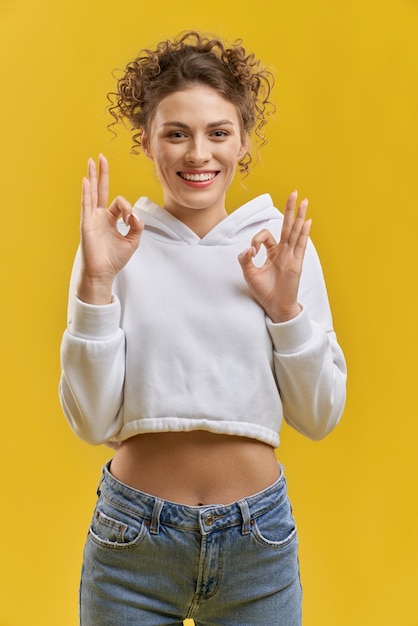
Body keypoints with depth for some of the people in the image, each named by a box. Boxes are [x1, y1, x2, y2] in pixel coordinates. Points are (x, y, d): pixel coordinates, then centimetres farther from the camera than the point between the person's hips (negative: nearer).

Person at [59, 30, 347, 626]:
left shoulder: (283, 246, -1)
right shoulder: (115, 248, -5)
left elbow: (319, 416, 1)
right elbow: (92, 420, -8)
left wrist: (286, 305, -12)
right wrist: (95, 282, -16)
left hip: (257, 538, 2)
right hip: (134, 536, -1)